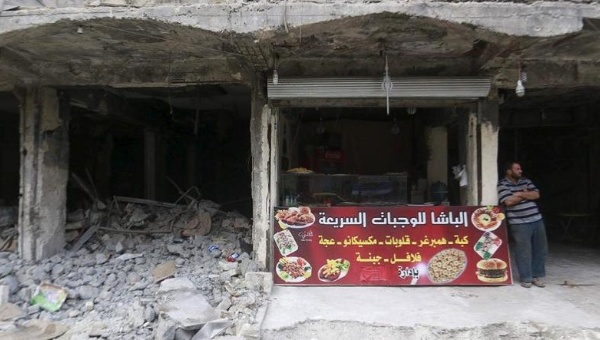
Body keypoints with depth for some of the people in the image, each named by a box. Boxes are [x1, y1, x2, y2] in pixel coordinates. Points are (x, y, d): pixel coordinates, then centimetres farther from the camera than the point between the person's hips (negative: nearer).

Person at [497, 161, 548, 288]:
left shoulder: (526, 181, 14)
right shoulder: (502, 184, -5)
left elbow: (536, 195, 3)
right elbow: (508, 201, -17)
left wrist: (520, 194, -9)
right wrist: (526, 194, -3)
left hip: (537, 220, 6)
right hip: (520, 224, -6)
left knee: (540, 250, 9)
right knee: (524, 252, -3)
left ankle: (538, 276, 21)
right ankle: (526, 278, 9)